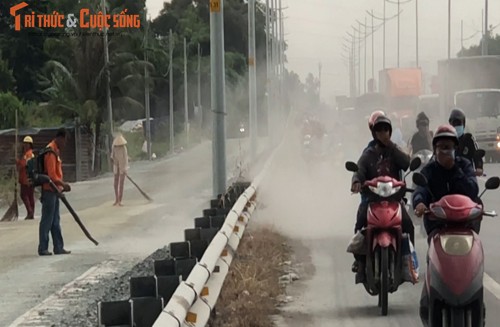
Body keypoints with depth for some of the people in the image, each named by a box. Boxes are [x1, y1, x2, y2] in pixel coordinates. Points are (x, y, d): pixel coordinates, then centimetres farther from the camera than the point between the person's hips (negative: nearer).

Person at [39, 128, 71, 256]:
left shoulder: (55, 151, 16)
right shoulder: (51, 152, -16)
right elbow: (52, 175, -21)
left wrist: (62, 185, 14)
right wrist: (63, 184, -13)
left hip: (54, 190, 10)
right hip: (49, 190, -10)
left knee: (55, 221, 12)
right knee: (47, 220, -6)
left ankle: (58, 247, 15)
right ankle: (43, 248, -2)